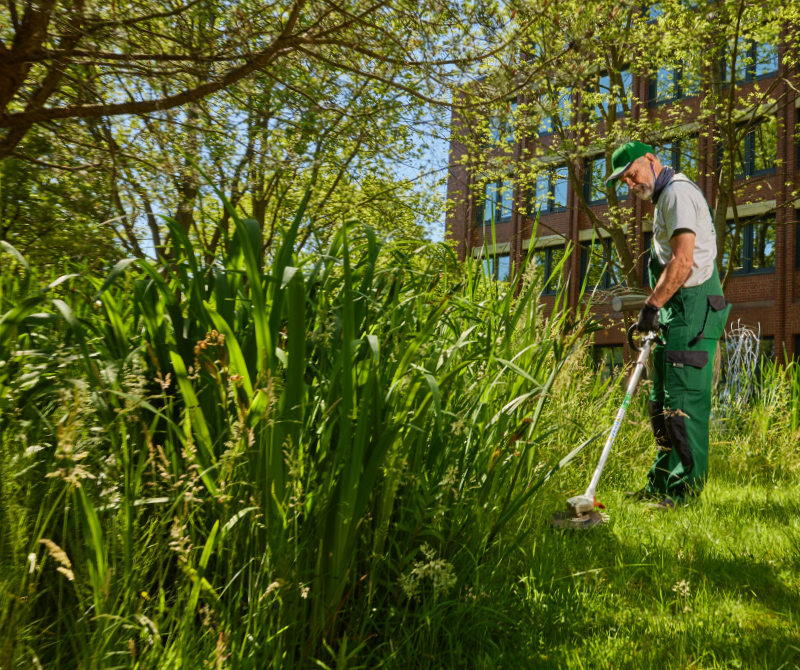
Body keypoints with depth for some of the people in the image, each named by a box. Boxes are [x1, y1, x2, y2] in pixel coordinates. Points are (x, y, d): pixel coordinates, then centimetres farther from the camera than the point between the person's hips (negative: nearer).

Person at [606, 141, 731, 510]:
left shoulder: (678, 191, -8)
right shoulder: (664, 198, 24)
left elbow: (683, 262, -18)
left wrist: (651, 306, -17)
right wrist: (654, 311, 19)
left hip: (694, 304, -11)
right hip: (678, 307, 11)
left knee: (684, 397, -12)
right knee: (661, 400, 11)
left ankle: (685, 489, -8)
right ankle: (661, 485, 17)